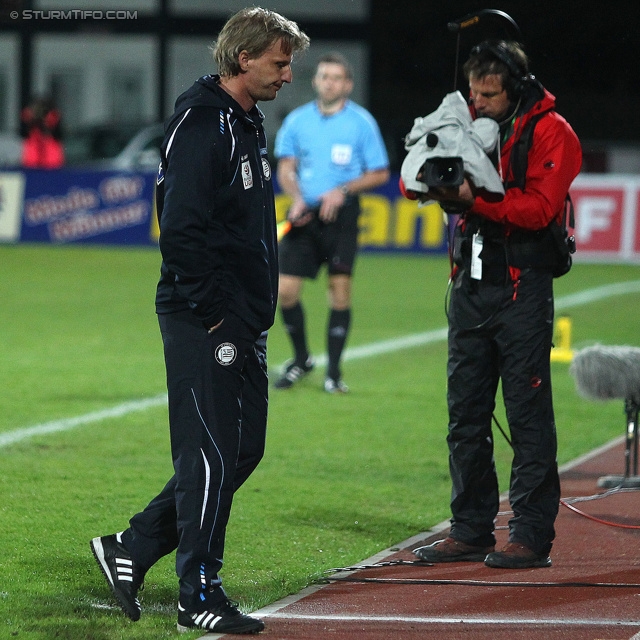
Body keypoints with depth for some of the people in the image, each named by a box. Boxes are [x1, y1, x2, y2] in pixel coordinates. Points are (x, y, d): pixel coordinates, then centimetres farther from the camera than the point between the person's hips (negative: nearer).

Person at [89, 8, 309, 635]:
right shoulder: (200, 124, -14)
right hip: (203, 322, -10)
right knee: (210, 454, -5)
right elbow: (182, 228, -21)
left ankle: (132, 549, 18)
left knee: (242, 448, 11)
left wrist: (253, 318, 17)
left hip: (242, 323, 10)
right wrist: (212, 316, -20)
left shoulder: (247, 124, 17)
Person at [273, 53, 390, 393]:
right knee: (286, 289, -3)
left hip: (341, 214, -2)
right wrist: (297, 198, -10)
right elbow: (285, 168, 10)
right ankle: (301, 359, 18)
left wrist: (342, 190, -12)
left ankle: (333, 371, 3)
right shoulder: (297, 120, 6)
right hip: (304, 214, 3)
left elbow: (380, 173, 1)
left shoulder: (362, 122, -1)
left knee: (340, 289, -7)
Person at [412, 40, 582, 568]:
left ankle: (533, 537, -3)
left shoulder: (550, 133, -5)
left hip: (523, 291, -6)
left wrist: (475, 198, -26)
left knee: (528, 416, -5)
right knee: (465, 415, 8)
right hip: (471, 286, 7)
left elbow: (538, 208, -17)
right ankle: (470, 532, 14)